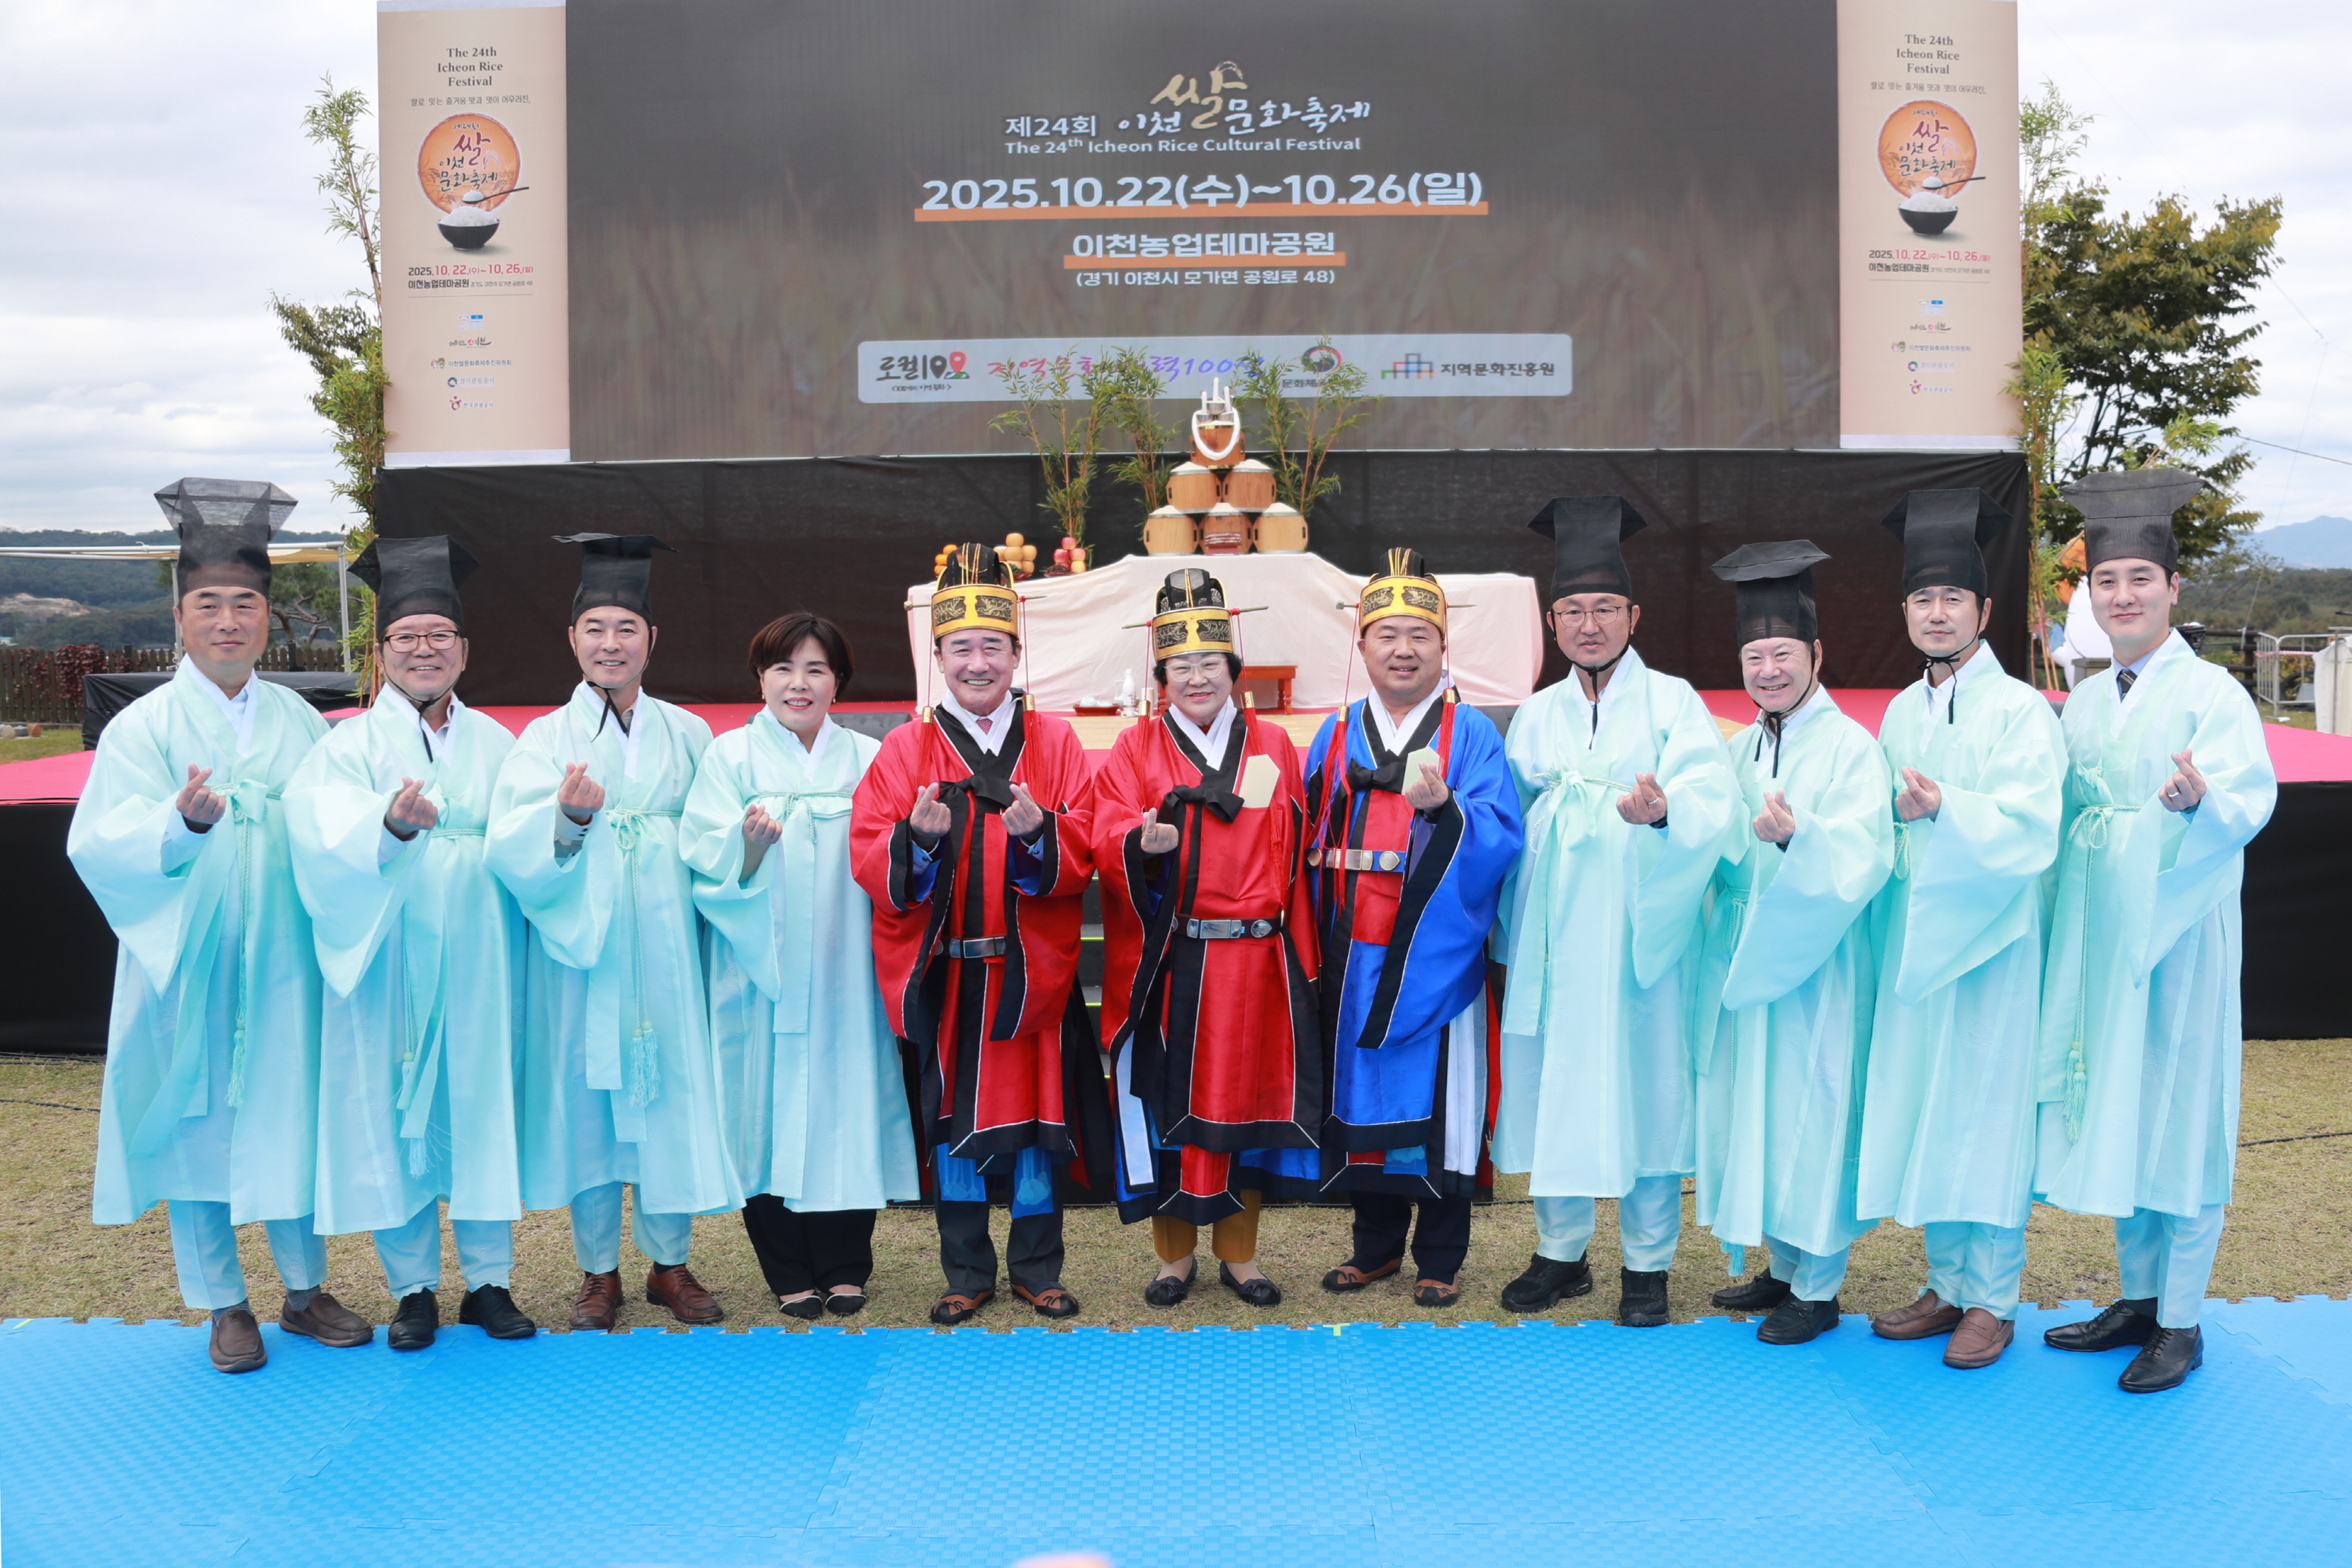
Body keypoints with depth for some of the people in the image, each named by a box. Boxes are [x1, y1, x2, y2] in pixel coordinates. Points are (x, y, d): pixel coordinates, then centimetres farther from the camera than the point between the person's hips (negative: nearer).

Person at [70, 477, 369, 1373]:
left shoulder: (300, 721, 5)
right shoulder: (145, 727, -5)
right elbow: (102, 845, -16)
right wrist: (183, 823, -35)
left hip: (284, 963, 3)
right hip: (189, 964, -2)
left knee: (293, 1119, 11)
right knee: (198, 1126, 7)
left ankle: (304, 1289, 27)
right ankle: (224, 1306, 22)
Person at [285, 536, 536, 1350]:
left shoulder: (496, 743, 11)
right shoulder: (349, 746, 1)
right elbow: (326, 837, -17)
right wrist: (390, 823, -36)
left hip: (478, 965, 2)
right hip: (390, 967, -2)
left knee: (485, 1107, 5)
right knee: (395, 1116, 3)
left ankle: (489, 1280, 17)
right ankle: (414, 1287, 16)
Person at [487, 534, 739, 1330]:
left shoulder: (687, 735, 9)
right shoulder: (546, 738, 2)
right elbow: (513, 849, -11)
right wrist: (569, 818, -29)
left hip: (664, 943, 1)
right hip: (579, 942, -1)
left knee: (670, 1088, 3)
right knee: (587, 1093, 4)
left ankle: (669, 1263, 18)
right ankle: (599, 1270, 17)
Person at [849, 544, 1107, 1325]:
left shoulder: (1055, 743, 6)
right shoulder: (906, 748, 4)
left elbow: (1081, 855, -5)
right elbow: (869, 857, -5)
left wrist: (1036, 831, -25)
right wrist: (919, 836, -25)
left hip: (1032, 968, 0)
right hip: (943, 971, 0)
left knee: (1035, 1111, 5)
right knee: (953, 1115, 7)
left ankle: (1037, 1267, 20)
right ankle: (967, 1273, 20)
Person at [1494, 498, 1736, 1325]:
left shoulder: (1672, 702, 1)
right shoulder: (1535, 715, 12)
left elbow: (1710, 796, -15)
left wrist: (1665, 809, -36)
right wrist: (1509, 926, -2)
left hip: (1638, 932, -3)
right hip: (1552, 936, 4)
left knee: (1641, 1084, 0)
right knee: (1553, 1083, 7)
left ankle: (1647, 1263, 13)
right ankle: (1561, 1252, 22)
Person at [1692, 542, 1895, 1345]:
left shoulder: (1852, 748, -10)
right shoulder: (1741, 749, 10)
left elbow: (1862, 859, -20)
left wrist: (1796, 835, -37)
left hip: (1817, 968, -6)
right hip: (1746, 961, 7)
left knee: (1811, 1112, 0)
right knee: (1756, 1111, 12)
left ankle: (1819, 1287, 12)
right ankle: (1782, 1267, 27)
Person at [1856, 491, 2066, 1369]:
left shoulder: (2020, 710, -7)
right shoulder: (1901, 713, 12)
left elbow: (2029, 826, -17)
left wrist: (1944, 808, -28)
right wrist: (1896, 815, -6)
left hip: (1991, 934, -6)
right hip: (1914, 934, 6)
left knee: (1987, 1107, -1)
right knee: (1922, 1106, 9)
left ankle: (1993, 1299, 10)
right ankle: (1949, 1284, 21)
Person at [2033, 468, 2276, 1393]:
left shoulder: (2211, 693, -7)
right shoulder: (2082, 705, 11)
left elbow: (2247, 806, -18)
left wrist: (2199, 800, -40)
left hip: (2181, 930, -6)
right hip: (2099, 931, 6)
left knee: (2180, 1115, 0)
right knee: (2114, 1111, 11)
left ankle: (2181, 1324, 10)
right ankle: (2138, 1298, 25)